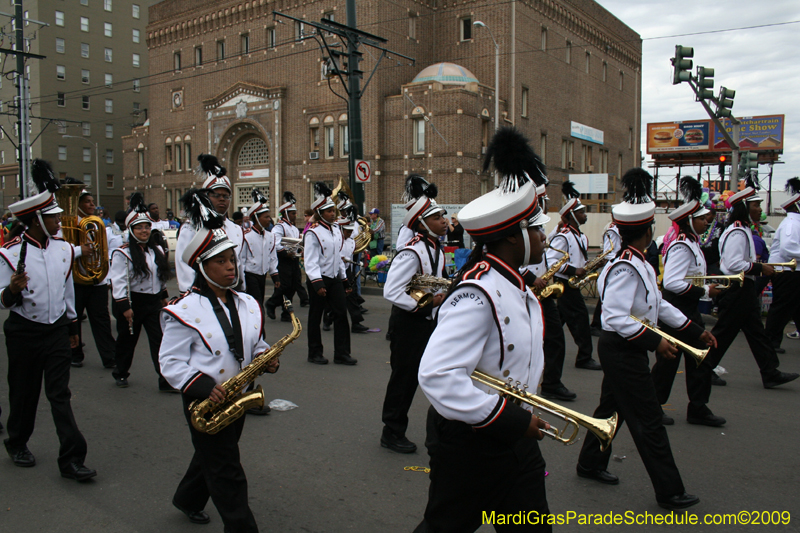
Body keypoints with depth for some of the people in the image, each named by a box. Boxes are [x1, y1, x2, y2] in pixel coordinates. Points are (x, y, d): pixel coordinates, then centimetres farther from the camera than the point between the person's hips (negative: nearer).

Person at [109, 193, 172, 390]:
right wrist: (124, 306, -19)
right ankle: (121, 374, 33)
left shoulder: (157, 251, 8)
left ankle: (166, 380, -2)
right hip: (132, 302, -4)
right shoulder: (122, 253, -11)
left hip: (153, 301, 4)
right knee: (127, 340, 12)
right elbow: (118, 281, -15)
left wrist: (163, 296, 19)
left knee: (160, 340, -2)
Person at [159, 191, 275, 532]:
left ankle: (187, 500, 52)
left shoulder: (247, 305, 1)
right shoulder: (185, 311, -17)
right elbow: (170, 362, -16)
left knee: (211, 456, 26)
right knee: (228, 476, 0)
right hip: (203, 402, -7)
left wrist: (266, 359, -9)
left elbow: (256, 344, 13)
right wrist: (203, 388, -28)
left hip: (237, 398, 7)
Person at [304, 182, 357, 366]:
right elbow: (310, 261, -19)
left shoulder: (336, 230, 10)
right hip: (319, 281, -7)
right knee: (315, 317, 6)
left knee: (341, 313, 3)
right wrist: (317, 283, -27)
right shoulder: (312, 233, -13)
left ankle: (342, 353, 9)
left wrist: (343, 277, 16)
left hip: (335, 278, 7)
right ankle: (315, 353, 18)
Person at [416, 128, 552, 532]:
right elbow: (437, 377, -34)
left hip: (513, 437, 9)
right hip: (470, 444, -9)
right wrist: (510, 420, -26)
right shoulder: (478, 294, -27)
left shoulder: (511, 282, 4)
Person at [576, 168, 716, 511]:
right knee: (648, 421, -1)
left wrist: (695, 331, 14)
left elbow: (658, 304, 15)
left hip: (624, 350, 10)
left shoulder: (638, 264, 9)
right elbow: (615, 317, -30)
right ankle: (669, 492, 11)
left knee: (611, 408, 21)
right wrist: (654, 342, -29)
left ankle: (591, 464, 36)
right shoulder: (626, 269, -23)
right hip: (622, 351, -10)